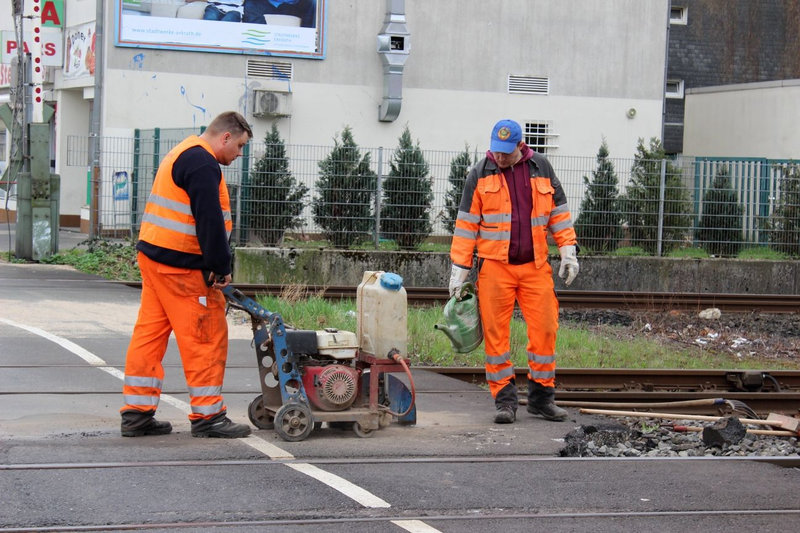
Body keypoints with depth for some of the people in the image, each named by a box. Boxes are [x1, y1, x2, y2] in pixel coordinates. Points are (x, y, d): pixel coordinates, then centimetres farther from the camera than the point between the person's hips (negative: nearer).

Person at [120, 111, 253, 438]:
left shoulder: (183, 154, 20)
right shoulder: (203, 164, -14)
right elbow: (210, 222, -20)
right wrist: (221, 267, -15)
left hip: (152, 255, 11)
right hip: (181, 265, -10)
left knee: (150, 333, 10)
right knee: (206, 337, -4)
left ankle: (136, 413, 13)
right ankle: (207, 415, 1)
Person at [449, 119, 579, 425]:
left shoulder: (541, 168, 8)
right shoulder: (479, 174, 3)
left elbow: (559, 210, 15)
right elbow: (466, 222, 4)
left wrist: (568, 251, 7)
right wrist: (459, 268, 0)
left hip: (536, 265, 2)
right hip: (494, 265, -2)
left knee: (545, 328, -1)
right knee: (496, 333, -2)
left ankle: (542, 396, 11)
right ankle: (504, 399, 6)